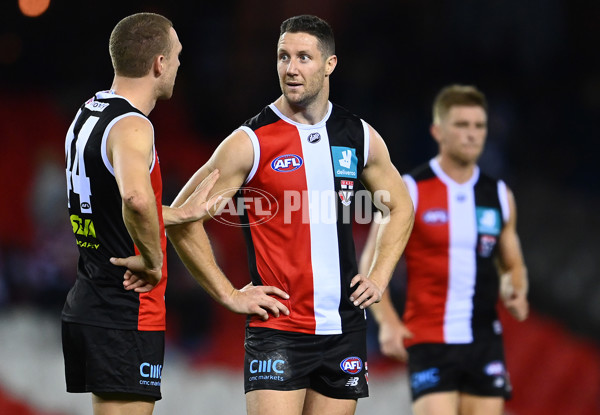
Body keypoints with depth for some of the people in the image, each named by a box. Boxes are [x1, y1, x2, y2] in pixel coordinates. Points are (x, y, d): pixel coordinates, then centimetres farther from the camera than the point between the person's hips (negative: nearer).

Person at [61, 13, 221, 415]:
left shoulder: (87, 116, 14)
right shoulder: (131, 127, -17)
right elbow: (135, 198, -38)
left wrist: (183, 212, 20)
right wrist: (153, 261, -23)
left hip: (87, 304, 10)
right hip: (126, 315, -10)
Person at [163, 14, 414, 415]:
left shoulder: (360, 137, 7)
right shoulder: (251, 142, -7)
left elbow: (400, 206, 23)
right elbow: (182, 218, -6)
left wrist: (379, 278, 11)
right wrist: (229, 294, -8)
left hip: (345, 326, 5)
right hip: (277, 327, -4)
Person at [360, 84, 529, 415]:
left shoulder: (500, 196, 10)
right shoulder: (407, 193, -3)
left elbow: (513, 266, 21)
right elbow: (371, 264, -1)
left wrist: (515, 292, -2)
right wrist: (387, 322, -16)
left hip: (485, 341, 4)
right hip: (428, 341, -4)